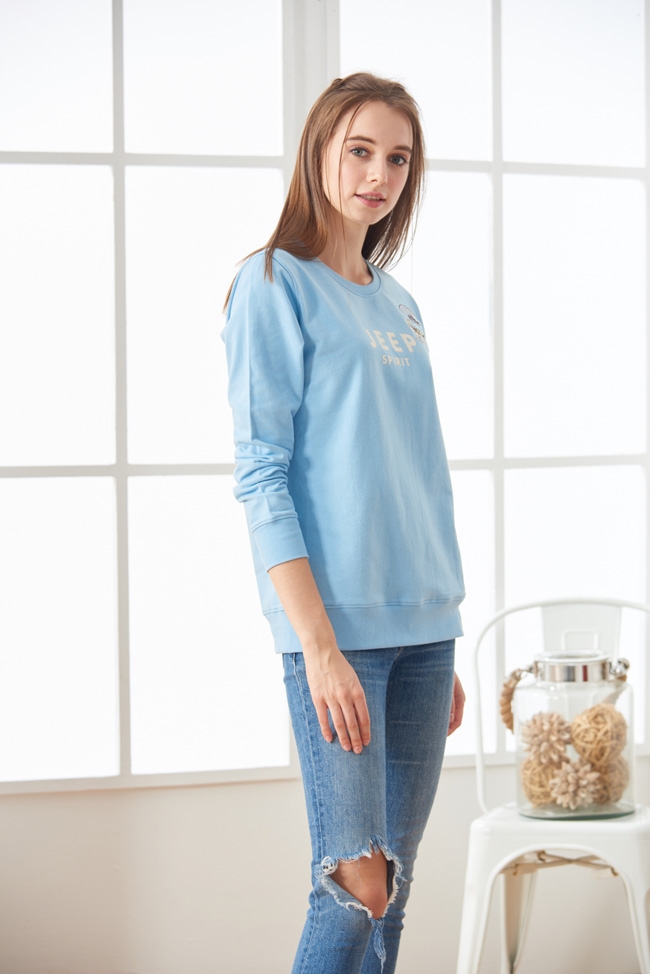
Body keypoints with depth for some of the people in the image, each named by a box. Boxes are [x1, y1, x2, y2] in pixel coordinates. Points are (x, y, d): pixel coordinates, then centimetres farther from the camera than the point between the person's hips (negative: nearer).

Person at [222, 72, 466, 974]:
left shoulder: (398, 304, 17)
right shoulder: (274, 285, -3)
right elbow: (261, 478, -10)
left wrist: (445, 646, 15)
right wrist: (319, 646, -18)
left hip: (423, 623, 7)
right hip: (338, 622, -6)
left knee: (396, 877, 7)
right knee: (358, 885, -10)